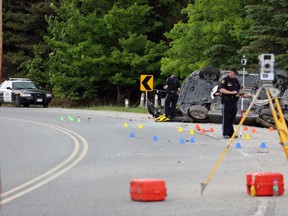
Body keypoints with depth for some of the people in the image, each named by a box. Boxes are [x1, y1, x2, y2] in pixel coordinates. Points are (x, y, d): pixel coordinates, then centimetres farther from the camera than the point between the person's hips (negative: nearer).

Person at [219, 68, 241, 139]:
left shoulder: (236, 80, 16)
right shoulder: (225, 80, -5)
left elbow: (238, 89, 28)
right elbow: (221, 90, -16)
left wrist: (238, 93, 4)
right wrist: (231, 92, -22)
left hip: (234, 101, 7)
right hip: (227, 101, -6)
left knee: (232, 118, 8)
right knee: (226, 118, -5)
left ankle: (231, 133, 12)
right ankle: (225, 134, -4)